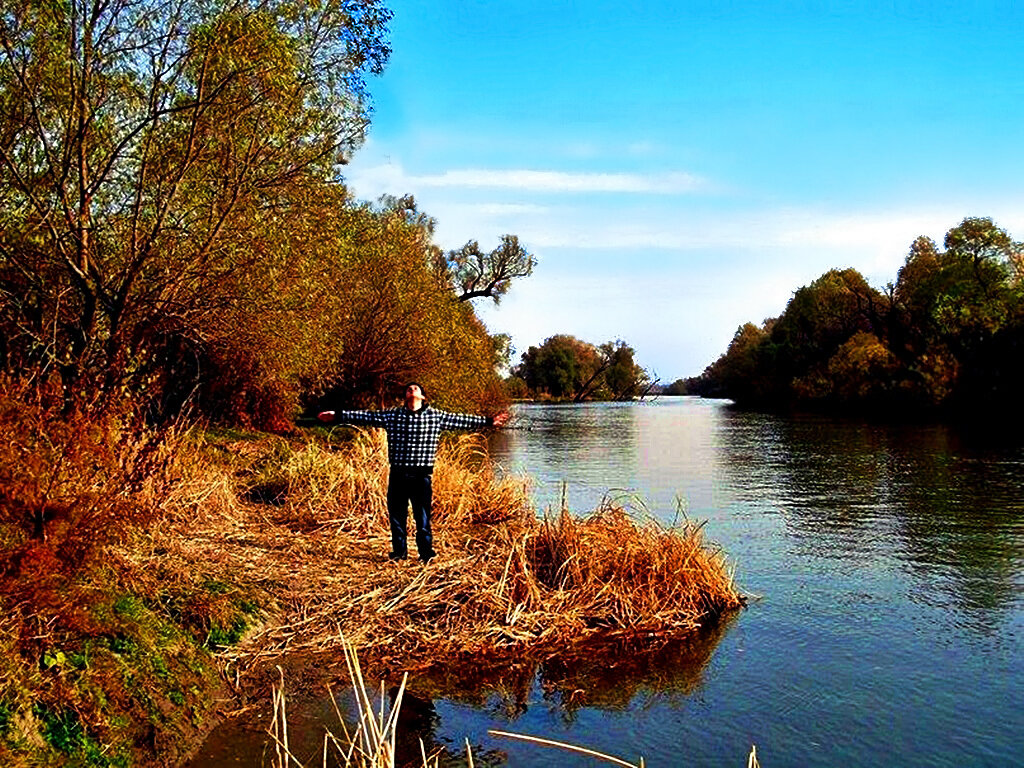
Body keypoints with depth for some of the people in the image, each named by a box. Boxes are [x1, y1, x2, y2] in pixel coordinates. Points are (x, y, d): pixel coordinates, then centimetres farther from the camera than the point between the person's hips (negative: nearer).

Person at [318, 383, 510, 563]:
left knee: (423, 516, 4)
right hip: (398, 475, 1)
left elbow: (461, 420, 7)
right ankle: (399, 551, 26)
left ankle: (426, 553, 17)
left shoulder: (436, 416, 4)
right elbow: (366, 416, 5)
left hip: (422, 475, -1)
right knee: (396, 515, 10)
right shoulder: (392, 415, 5)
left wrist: (488, 421, 5)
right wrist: (337, 416, 1)